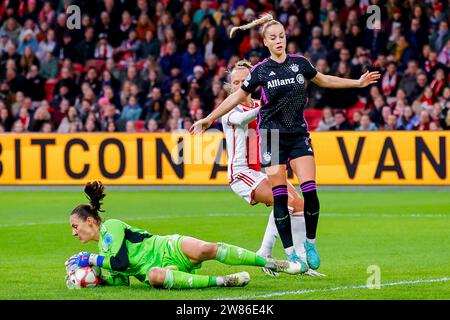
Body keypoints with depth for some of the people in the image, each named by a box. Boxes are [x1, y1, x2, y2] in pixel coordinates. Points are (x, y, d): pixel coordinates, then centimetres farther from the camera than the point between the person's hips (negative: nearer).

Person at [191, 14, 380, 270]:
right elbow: (237, 97, 7)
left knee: (310, 191, -10)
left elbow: (324, 80, 20)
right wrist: (208, 119, 7)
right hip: (272, 138, -2)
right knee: (280, 197, -4)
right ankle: (290, 252, 2)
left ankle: (310, 243, 7)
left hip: (299, 135, 2)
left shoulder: (300, 63, 2)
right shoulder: (260, 71, -3)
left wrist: (358, 83, 24)